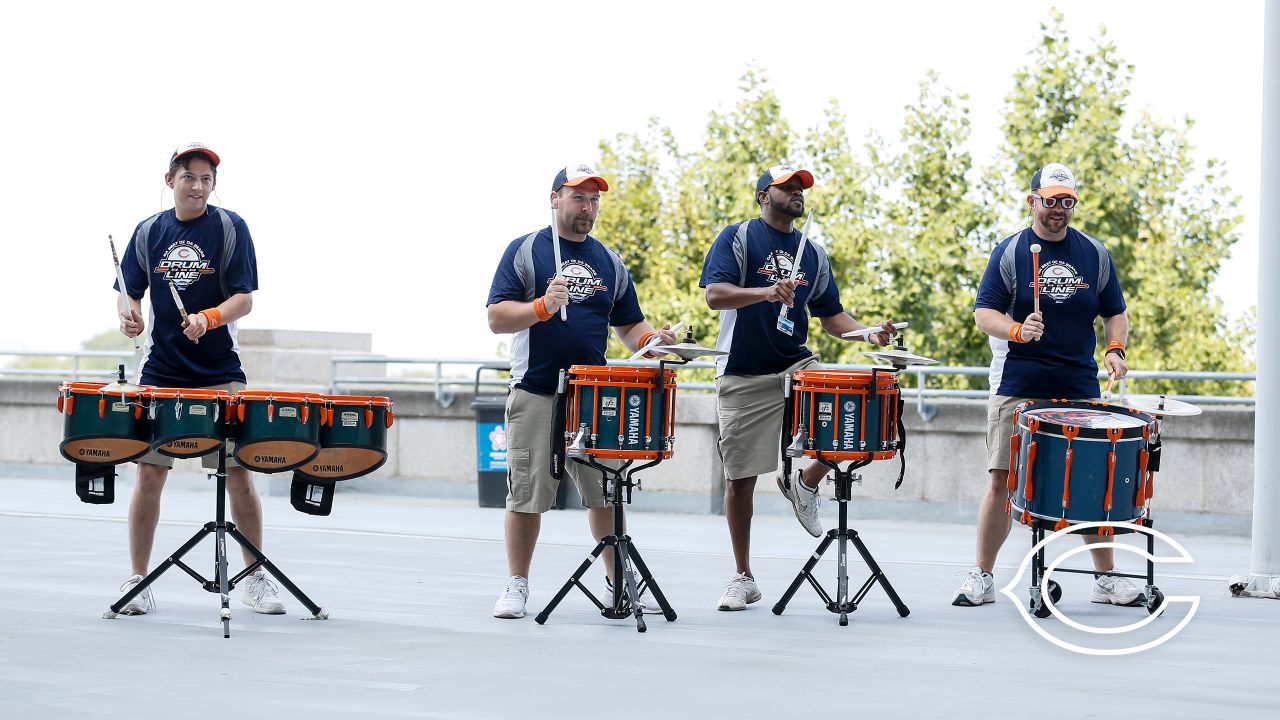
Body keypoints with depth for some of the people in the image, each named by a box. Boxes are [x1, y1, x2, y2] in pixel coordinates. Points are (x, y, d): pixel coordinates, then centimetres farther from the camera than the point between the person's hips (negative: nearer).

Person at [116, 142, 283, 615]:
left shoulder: (230, 228, -2)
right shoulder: (149, 232, 6)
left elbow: (244, 299, -8)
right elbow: (131, 293, 10)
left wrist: (208, 318, -26)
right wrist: (130, 316, -13)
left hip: (220, 372, -2)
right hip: (161, 371, 2)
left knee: (238, 474, -2)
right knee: (149, 473, -1)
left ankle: (254, 577, 10)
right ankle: (137, 581, 9)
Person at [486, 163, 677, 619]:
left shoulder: (609, 262, 15)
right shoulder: (525, 251, 1)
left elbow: (628, 325, 18)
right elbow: (497, 318, -6)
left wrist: (652, 339, -4)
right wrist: (542, 307, -23)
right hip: (535, 396, -4)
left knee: (608, 492, 4)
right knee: (527, 495, -1)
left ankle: (617, 582, 16)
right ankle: (517, 586, 9)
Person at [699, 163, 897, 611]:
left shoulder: (813, 254, 14)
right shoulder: (738, 238, -1)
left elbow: (831, 315, 16)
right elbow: (715, 294, -15)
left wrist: (868, 335, -3)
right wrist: (766, 292, -31)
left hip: (797, 368, 4)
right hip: (744, 378, -4)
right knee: (740, 478, 0)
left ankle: (805, 484, 6)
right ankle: (742, 578, 13)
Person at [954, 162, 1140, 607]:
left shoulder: (1094, 254, 9)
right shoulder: (1010, 252, 1)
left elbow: (1115, 313, 15)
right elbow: (984, 313, -3)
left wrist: (1115, 349, -4)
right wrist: (1017, 331, -22)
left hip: (1079, 390, 2)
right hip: (1017, 390, -2)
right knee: (1002, 482, -4)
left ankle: (1106, 578, 13)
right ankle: (982, 577, 6)